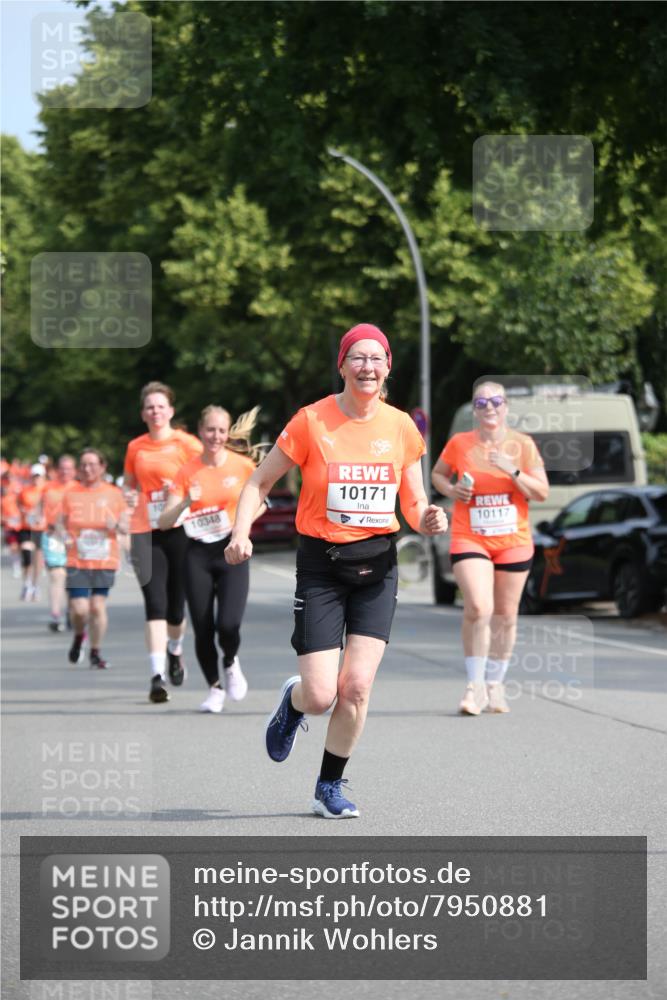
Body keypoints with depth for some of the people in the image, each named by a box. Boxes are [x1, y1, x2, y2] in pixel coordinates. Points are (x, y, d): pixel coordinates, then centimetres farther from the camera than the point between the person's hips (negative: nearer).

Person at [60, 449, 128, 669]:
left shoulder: (114, 494, 3)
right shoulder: (70, 493, 4)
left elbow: (126, 525, 9)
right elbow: (61, 521, 10)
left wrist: (117, 525, -13)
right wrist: (66, 537, -10)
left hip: (105, 562, 0)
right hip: (77, 561, 0)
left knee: (98, 606, -2)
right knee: (79, 609, -8)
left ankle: (96, 653, 14)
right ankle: (79, 637, 25)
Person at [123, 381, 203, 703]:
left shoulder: (186, 443, -1)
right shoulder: (135, 447, 10)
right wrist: (129, 496, 1)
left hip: (180, 529, -2)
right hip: (146, 532, 2)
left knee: (176, 602, 5)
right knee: (155, 603, -9)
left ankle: (175, 650, 38)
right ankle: (157, 675, -13)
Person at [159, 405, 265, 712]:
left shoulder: (243, 466, -2)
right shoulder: (187, 472, -1)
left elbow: (259, 502, 14)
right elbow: (164, 522, -5)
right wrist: (185, 502, -23)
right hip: (198, 554, 1)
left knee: (228, 624, -17)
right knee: (202, 629, -1)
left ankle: (231, 663, 17)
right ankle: (215, 688, 22)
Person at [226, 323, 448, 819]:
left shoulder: (401, 427, 2)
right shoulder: (312, 421, -7)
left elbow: (414, 505, 11)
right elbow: (261, 481, 0)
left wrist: (427, 519, -12)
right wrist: (241, 533, -15)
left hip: (377, 564, 2)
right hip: (321, 561, -2)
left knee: (357, 686, -8)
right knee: (321, 695, -8)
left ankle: (330, 786, 12)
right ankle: (293, 701, 31)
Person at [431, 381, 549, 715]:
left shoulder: (523, 445, -1)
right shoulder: (459, 444, -2)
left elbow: (542, 492, -2)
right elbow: (438, 474, 15)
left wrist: (513, 471, -18)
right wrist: (450, 489, -7)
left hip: (513, 541, 2)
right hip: (469, 538, -2)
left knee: (505, 615, 9)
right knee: (477, 608, -18)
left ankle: (495, 684, 24)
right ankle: (475, 686, -8)